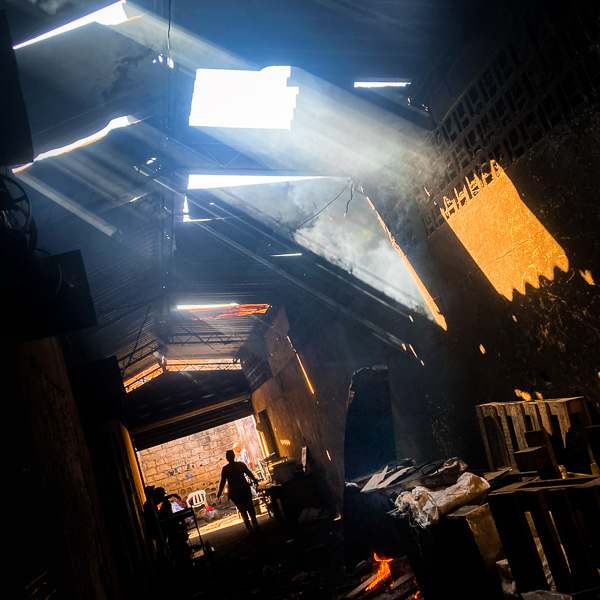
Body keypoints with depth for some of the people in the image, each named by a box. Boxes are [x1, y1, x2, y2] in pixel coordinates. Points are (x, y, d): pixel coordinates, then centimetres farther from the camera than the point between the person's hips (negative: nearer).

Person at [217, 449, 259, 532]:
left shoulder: (225, 469, -5)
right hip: (244, 487, 1)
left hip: (233, 490, -1)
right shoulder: (241, 464, -2)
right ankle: (254, 523, 10)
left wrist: (219, 493, 4)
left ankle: (249, 526, 4)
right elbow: (249, 474, 4)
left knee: (242, 508, 6)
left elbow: (223, 482, -5)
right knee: (249, 506, 14)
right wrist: (255, 480, 20)